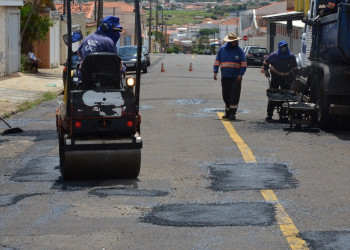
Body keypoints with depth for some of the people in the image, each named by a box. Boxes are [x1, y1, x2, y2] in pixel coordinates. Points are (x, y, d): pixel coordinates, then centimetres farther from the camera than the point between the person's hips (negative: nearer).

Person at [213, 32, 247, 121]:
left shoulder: (239, 50, 2)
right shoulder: (222, 49, 8)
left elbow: (244, 64, 1)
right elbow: (217, 61, 12)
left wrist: (241, 74, -10)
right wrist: (215, 72, 2)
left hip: (236, 77, -2)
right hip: (225, 77, 3)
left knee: (234, 95, -9)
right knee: (226, 95, 7)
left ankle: (232, 113, -7)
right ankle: (227, 112, 18)